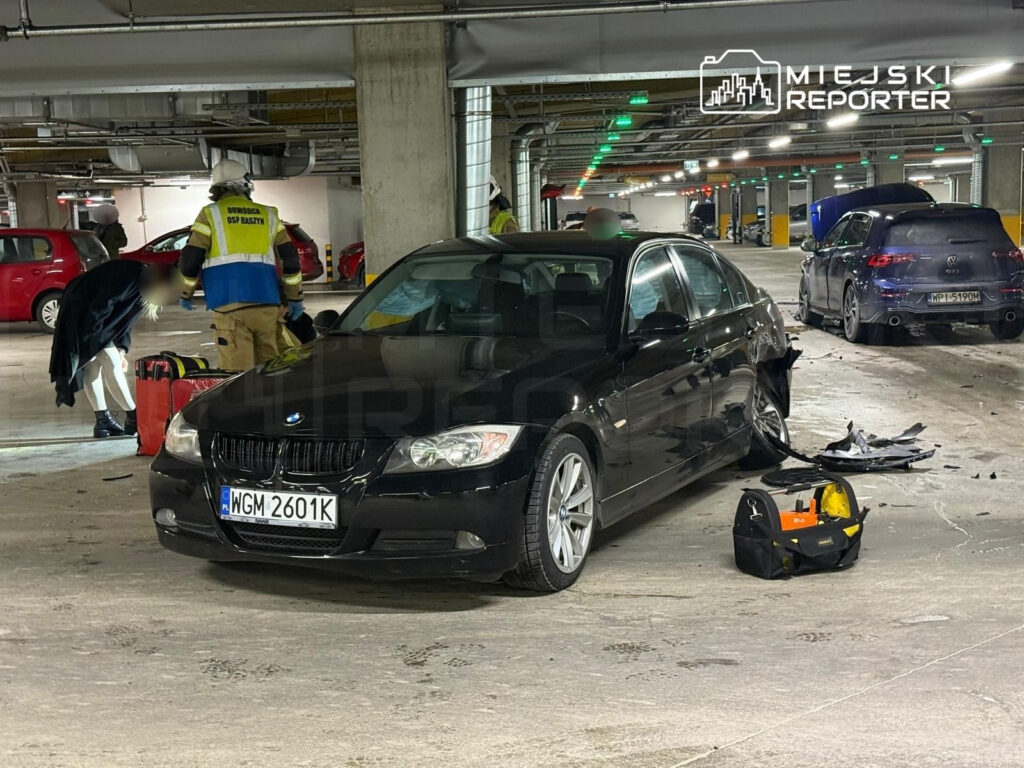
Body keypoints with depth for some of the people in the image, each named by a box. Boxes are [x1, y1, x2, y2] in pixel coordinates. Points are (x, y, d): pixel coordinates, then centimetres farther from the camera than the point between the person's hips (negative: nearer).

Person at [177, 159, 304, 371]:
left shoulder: (210, 214, 6)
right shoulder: (268, 215, 13)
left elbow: (190, 260, 2)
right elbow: (290, 259, 11)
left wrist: (186, 294, 18)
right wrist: (295, 298, 21)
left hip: (229, 304, -3)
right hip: (266, 304, 3)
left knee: (238, 373, -6)